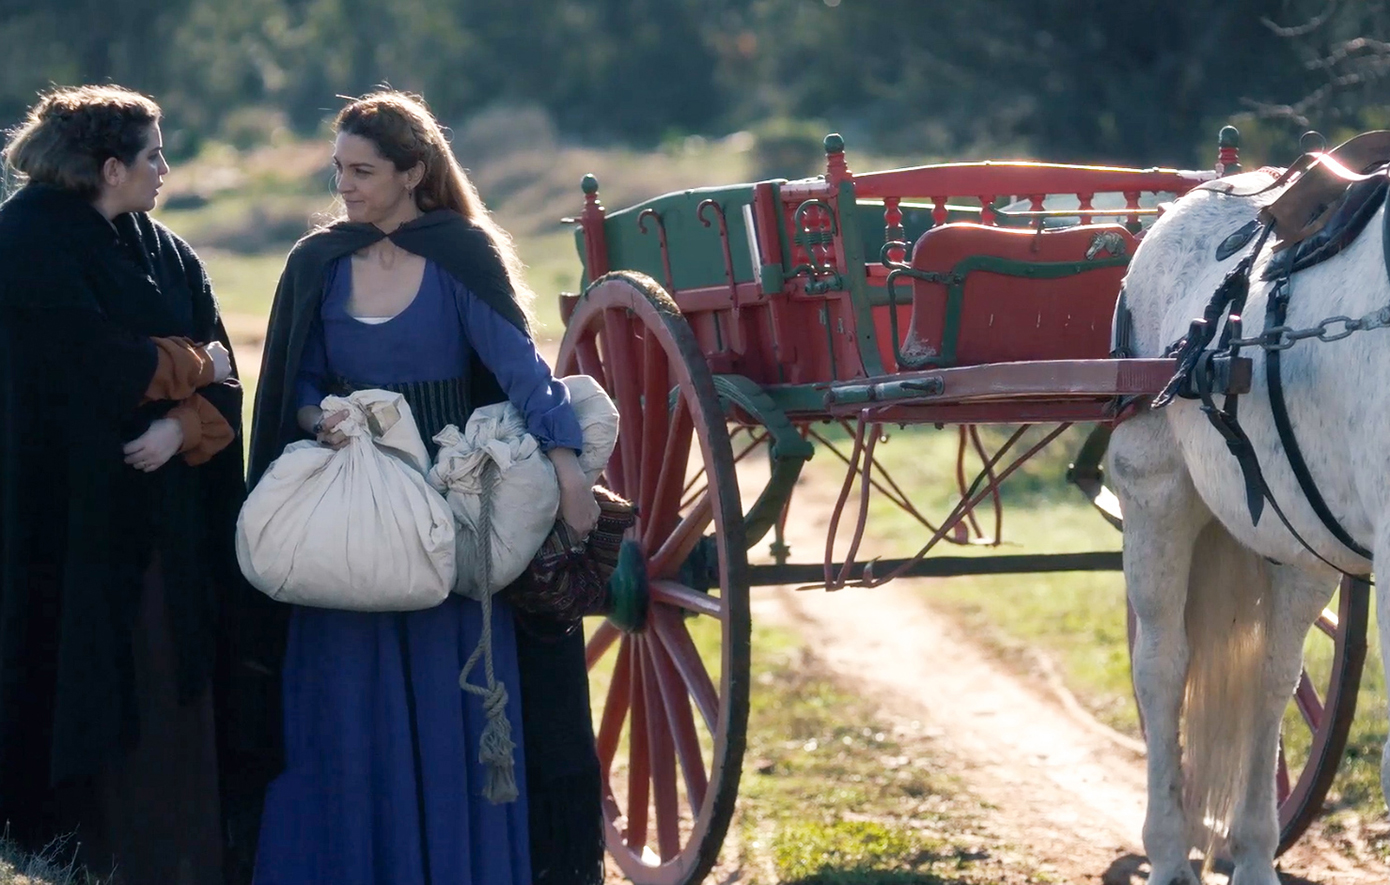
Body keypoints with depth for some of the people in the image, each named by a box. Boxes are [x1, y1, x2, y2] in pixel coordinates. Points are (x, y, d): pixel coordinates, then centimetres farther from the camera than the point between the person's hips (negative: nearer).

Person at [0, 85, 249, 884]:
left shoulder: (166, 252, 13)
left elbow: (223, 380, 7)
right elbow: (98, 364, -18)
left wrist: (184, 425, -14)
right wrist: (190, 363, -2)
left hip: (167, 513, 6)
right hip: (74, 513, -6)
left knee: (172, 698, 3)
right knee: (85, 699, -5)